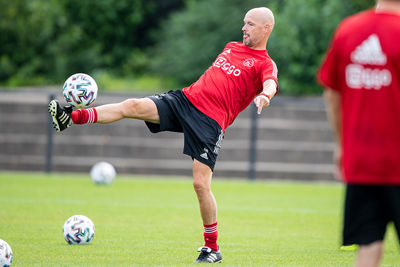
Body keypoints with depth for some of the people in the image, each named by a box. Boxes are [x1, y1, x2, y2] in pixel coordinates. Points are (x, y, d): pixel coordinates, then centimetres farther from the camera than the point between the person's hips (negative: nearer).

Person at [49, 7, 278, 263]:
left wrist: (264, 95, -45)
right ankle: (72, 118, -19)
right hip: (185, 98, 6)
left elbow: (270, 85, -22)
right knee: (133, 106, -15)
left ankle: (212, 248, 4)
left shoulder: (265, 64, 1)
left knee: (201, 184, -12)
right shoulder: (232, 47, 22)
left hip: (210, 122, -6)